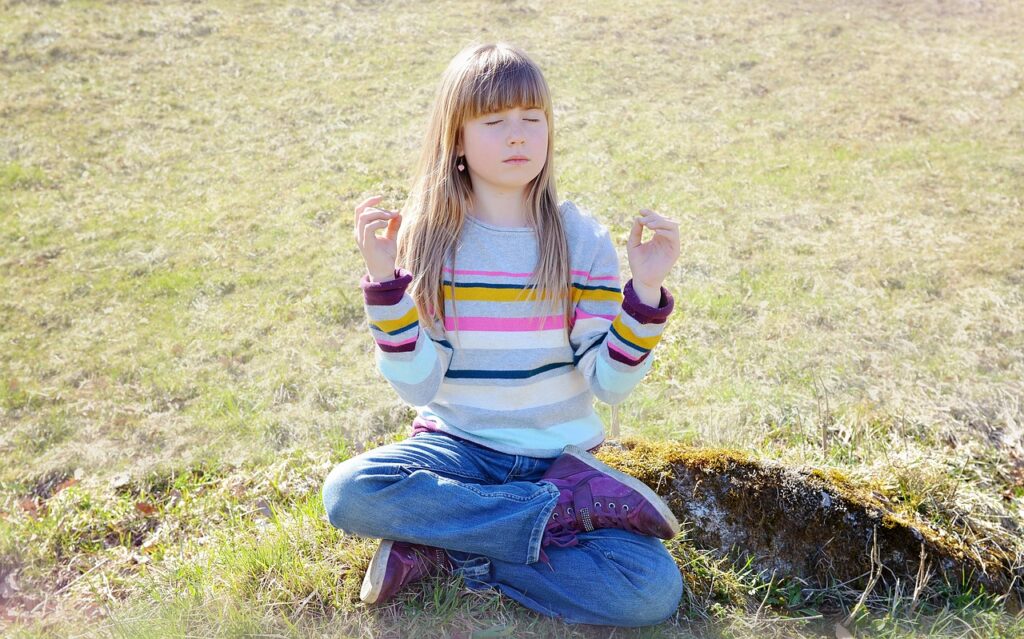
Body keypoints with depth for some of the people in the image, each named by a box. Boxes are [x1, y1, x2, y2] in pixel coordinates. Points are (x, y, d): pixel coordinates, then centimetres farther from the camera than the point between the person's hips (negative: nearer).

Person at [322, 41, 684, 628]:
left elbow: (609, 383, -6)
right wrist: (387, 281, -20)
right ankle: (562, 511, -17)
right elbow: (417, 385, -10)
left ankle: (451, 550, -8)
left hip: (560, 455, 0)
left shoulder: (583, 239, -3)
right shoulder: (427, 240, -4)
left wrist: (645, 292, -20)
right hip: (458, 445, 0)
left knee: (654, 591, -23)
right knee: (348, 493, -30)